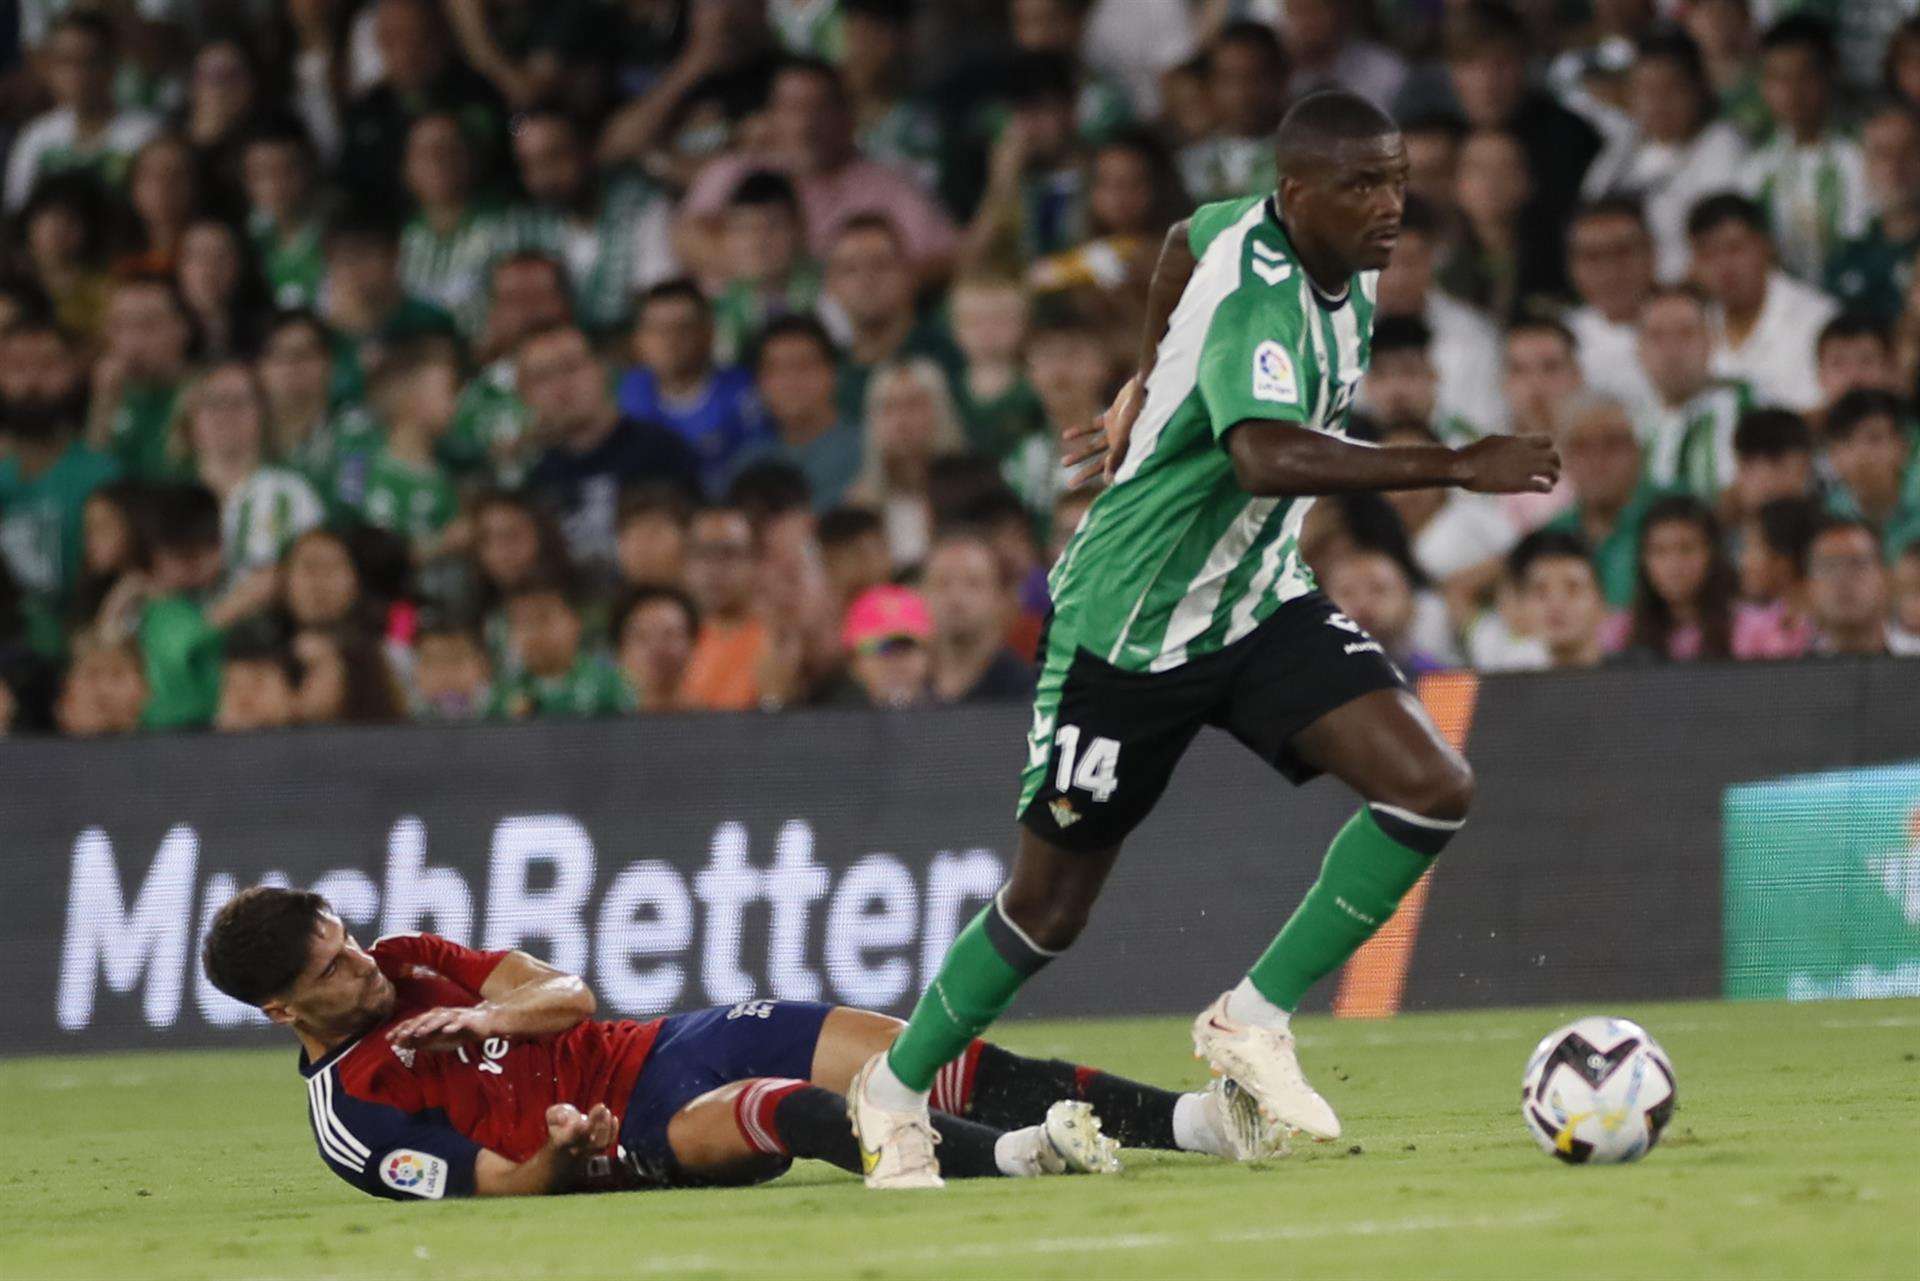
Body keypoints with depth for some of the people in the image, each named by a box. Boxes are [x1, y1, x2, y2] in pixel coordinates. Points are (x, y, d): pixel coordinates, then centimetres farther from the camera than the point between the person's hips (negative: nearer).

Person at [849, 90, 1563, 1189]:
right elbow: (1267, 456, -51)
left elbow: (1188, 242, 19)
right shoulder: (1257, 294, -30)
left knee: (1434, 787, -14)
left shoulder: (1343, 259, -4)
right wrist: (1457, 467, -53)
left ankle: (1254, 1019, -4)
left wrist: (1149, 383, 32)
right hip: (1128, 630, -7)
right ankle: (897, 1090, 30)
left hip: (1260, 605, 7)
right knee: (1050, 909, 6)